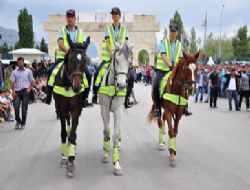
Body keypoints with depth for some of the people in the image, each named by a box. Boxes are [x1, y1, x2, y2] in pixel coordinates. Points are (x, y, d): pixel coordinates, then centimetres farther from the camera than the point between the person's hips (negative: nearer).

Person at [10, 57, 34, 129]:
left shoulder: (28, 71, 7)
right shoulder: (14, 72, 7)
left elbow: (32, 81, 9)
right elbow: (12, 82, 3)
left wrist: (29, 88, -7)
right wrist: (13, 91, -9)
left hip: (25, 91, 0)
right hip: (17, 91, 0)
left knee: (24, 108, 1)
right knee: (16, 106, -11)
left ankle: (23, 123, 13)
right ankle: (18, 121, 12)